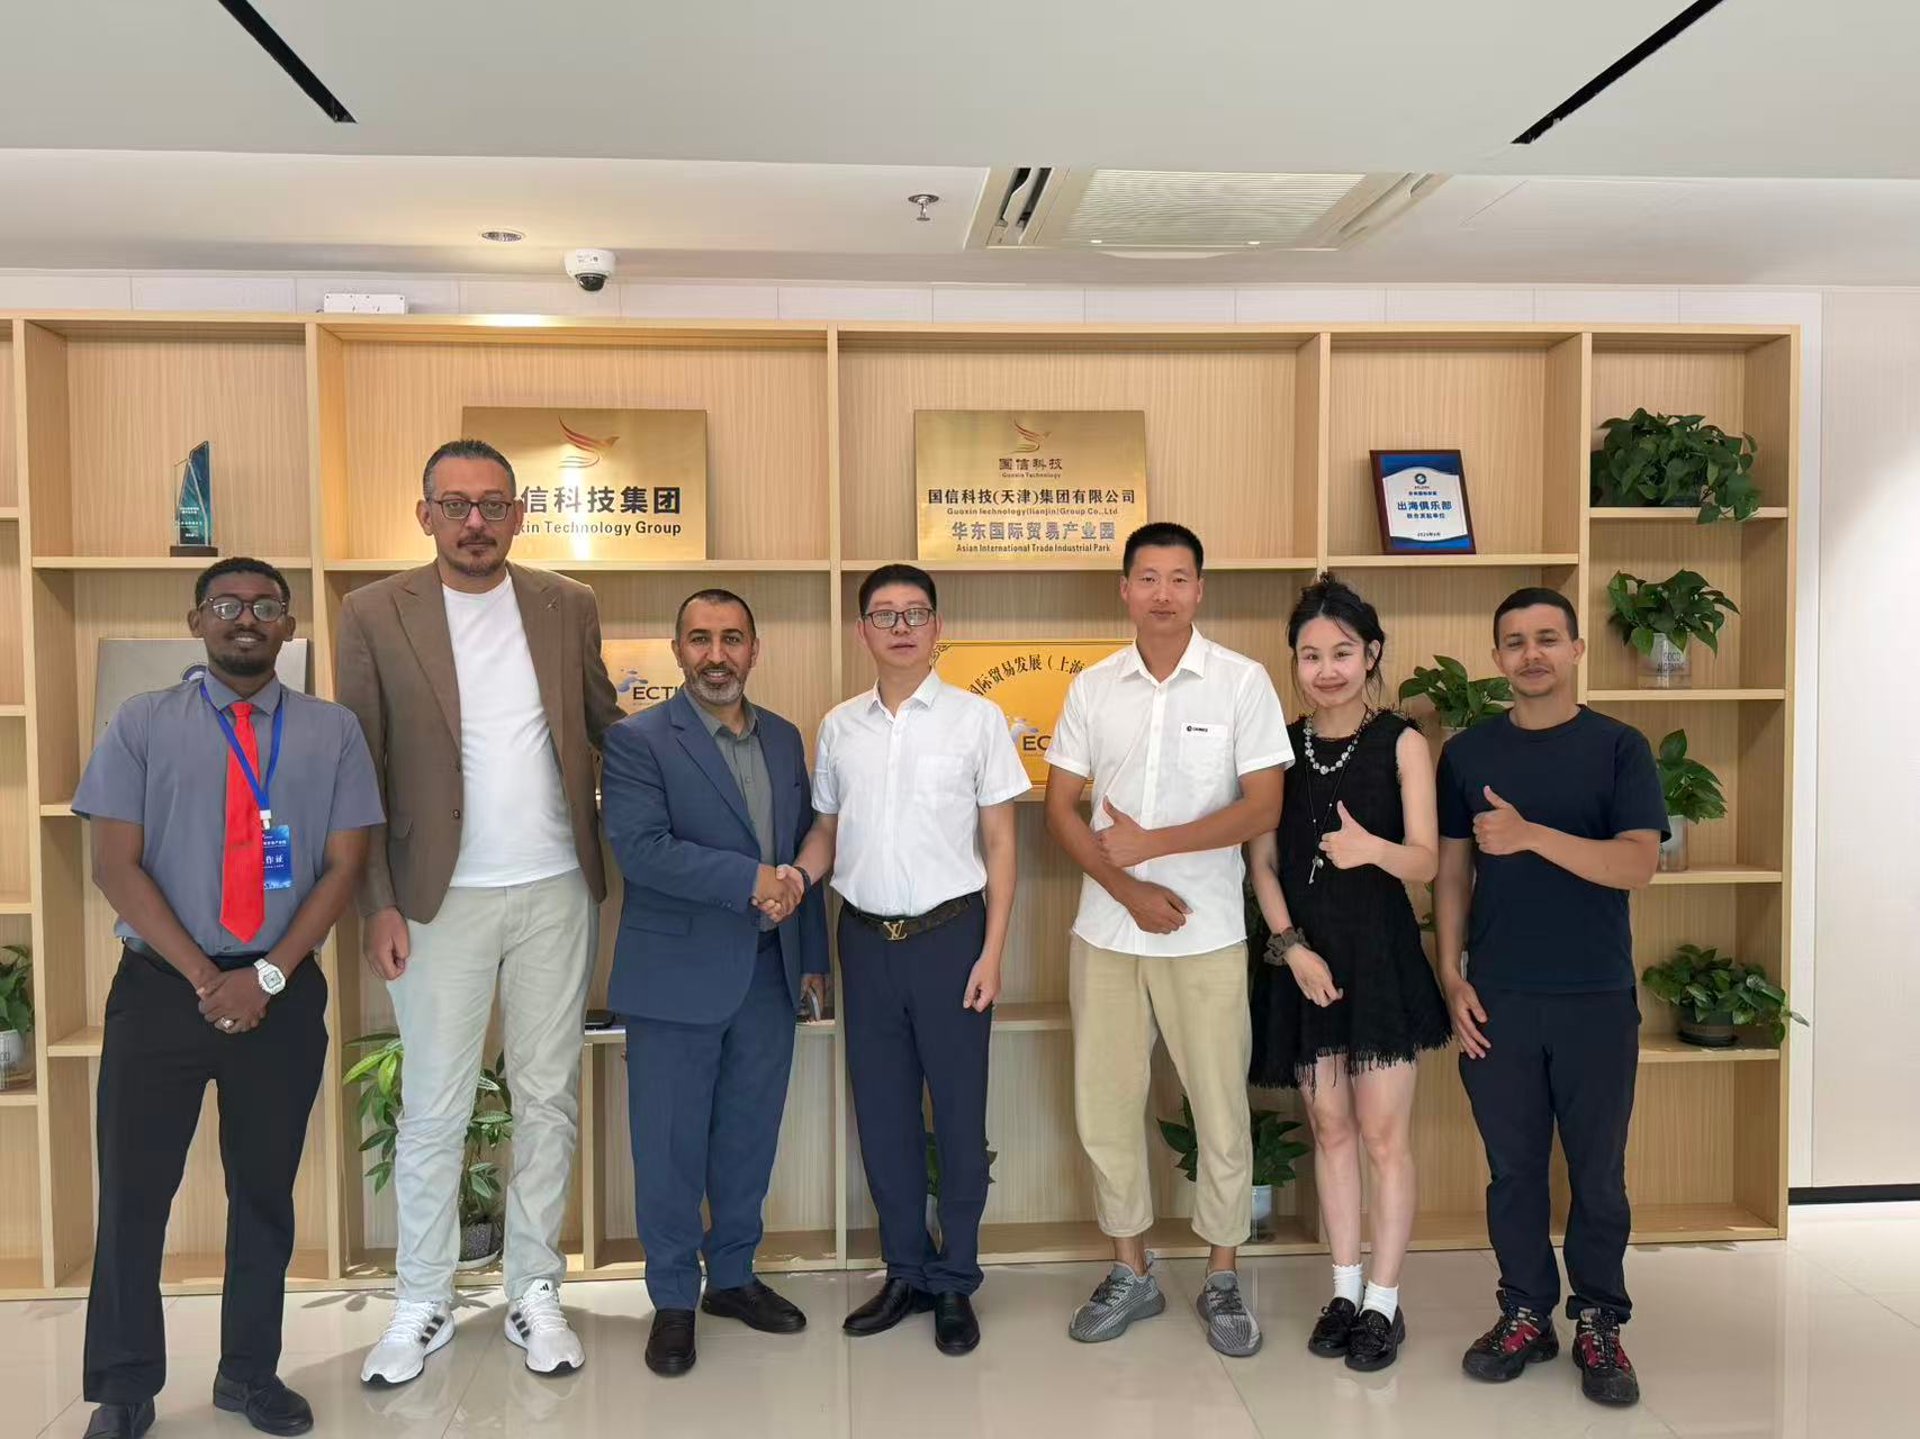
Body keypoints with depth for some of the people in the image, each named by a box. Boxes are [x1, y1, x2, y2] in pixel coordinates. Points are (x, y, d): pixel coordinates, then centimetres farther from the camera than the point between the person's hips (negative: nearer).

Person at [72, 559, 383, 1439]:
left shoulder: (332, 731, 3)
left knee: (265, 1189, 12)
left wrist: (266, 976, -11)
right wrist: (203, 977, -12)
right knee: (134, 1189, 7)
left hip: (284, 993, 1)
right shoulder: (141, 725, 2)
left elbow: (344, 866, -1)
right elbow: (115, 866, -4)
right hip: (160, 987, 0)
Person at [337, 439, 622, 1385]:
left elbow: (603, 721, 12)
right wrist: (377, 903, -7)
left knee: (548, 1098, 11)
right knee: (433, 1111, 8)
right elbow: (358, 769, -3)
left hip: (556, 891, 2)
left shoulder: (568, 606, 3)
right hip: (441, 899, -2)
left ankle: (534, 1291, 27)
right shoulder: (375, 614, -4)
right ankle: (422, 1304, 27)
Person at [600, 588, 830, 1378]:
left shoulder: (785, 738, 10)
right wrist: (751, 880, -22)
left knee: (750, 1138, 15)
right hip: (678, 975, -5)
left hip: (768, 974, 5)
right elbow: (639, 848, -19)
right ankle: (673, 1299, 24)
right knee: (671, 1146, 7)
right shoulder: (638, 739, -7)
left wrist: (812, 955, 12)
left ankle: (733, 1275, 33)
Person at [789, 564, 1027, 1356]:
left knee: (958, 1110, 6)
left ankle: (954, 1281, 23)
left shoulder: (976, 717, -3)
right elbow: (826, 830, 13)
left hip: (950, 934, -3)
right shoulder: (839, 726, 6)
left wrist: (992, 950, -7)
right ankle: (905, 1272, 29)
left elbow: (999, 841, -2)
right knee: (882, 1111, 12)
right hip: (867, 938, 3)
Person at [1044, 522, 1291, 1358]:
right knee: (1105, 1106, 10)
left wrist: (1150, 843, -13)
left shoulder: (1243, 683, -4)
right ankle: (1131, 1272, 28)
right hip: (1105, 930, 3)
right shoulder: (1092, 688, 3)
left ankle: (1221, 1280, 26)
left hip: (1207, 933, -2)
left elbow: (1263, 809, -9)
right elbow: (1060, 811, 2)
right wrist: (1128, 888, -11)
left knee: (1220, 1108, 7)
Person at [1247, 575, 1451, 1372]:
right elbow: (1262, 862, 4)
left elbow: (1424, 862, -9)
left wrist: (1372, 848, -30)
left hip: (1379, 949, -3)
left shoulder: (1400, 742, -4)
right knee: (1329, 1127, 12)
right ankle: (1344, 1290, 24)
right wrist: (1292, 946, -8)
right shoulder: (1281, 746, 5)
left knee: (1383, 1132, 2)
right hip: (1305, 953, 3)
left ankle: (1384, 1303, 16)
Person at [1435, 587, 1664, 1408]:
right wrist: (1453, 977, -1)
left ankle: (1599, 1324, 25)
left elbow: (1638, 865, -12)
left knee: (1597, 1172, 9)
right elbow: (1452, 874, 7)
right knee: (1513, 1167, 10)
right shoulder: (1467, 753, 5)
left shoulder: (1618, 748, -1)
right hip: (1496, 1000, 2)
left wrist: (1530, 834, -24)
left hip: (1597, 1000, -1)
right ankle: (1525, 1314, 26)